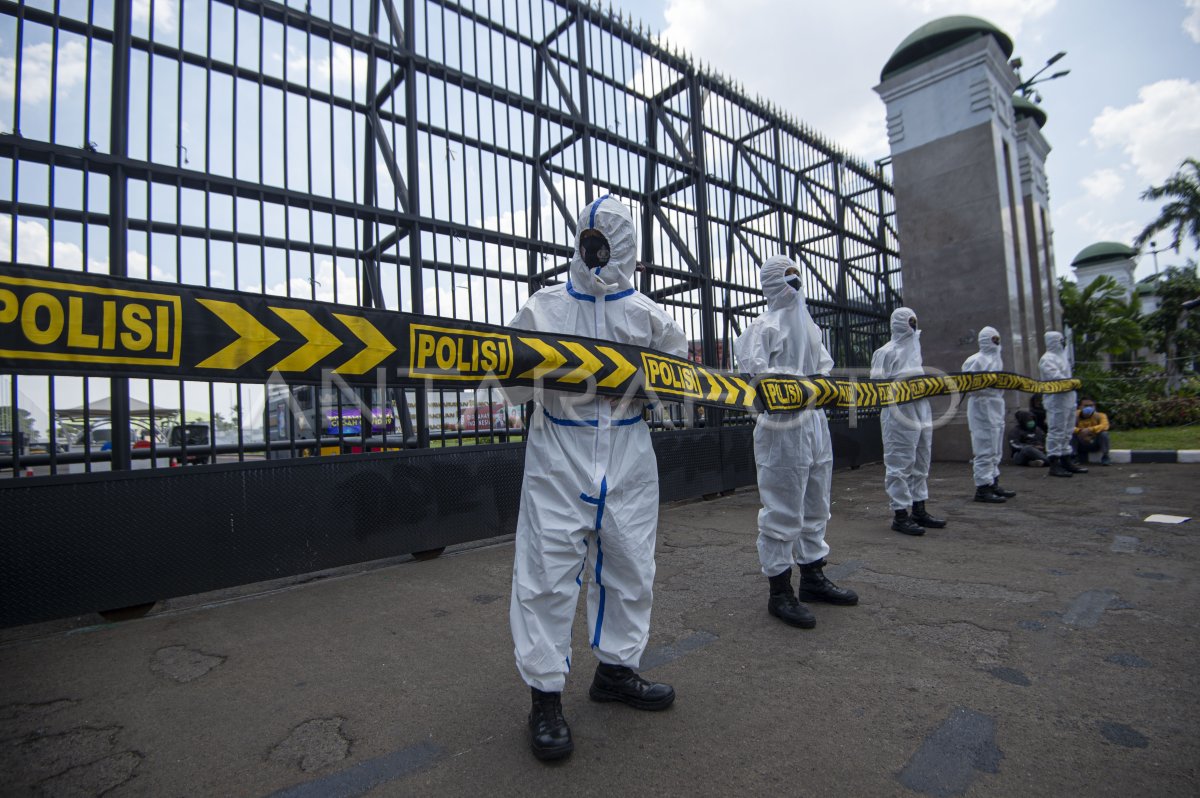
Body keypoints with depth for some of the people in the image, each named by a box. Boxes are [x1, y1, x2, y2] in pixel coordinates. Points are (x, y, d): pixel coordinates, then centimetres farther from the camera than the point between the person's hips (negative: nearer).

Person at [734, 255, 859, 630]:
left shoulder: (808, 325, 19)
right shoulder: (765, 326, -7)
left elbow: (824, 364, 21)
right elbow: (756, 370, -19)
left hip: (815, 420, 9)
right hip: (783, 425, -9)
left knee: (815, 505, 18)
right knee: (783, 511, -4)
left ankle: (813, 577, 33)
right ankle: (779, 592, 8)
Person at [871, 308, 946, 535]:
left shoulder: (914, 347, 19)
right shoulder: (887, 352, -7)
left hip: (921, 412, 9)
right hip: (899, 414, -9)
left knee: (920, 464, 14)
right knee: (900, 464, -5)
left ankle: (919, 511, 25)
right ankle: (900, 515, 2)